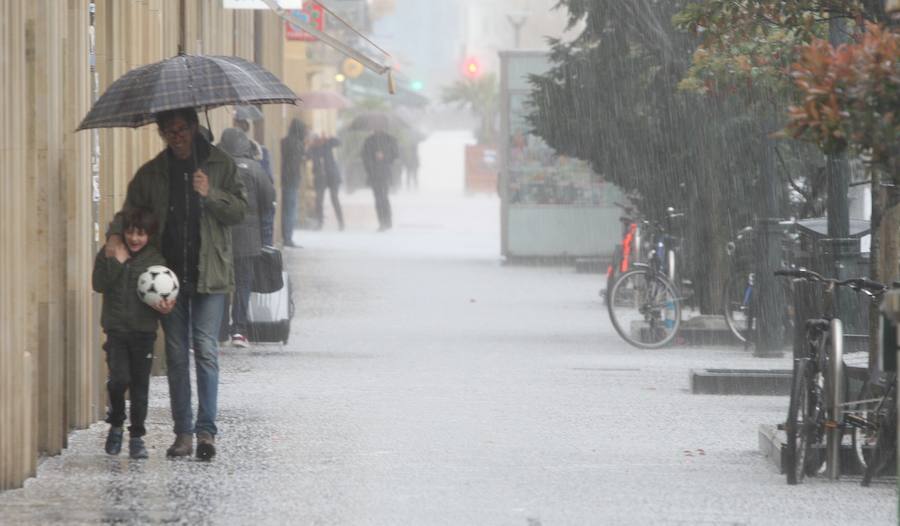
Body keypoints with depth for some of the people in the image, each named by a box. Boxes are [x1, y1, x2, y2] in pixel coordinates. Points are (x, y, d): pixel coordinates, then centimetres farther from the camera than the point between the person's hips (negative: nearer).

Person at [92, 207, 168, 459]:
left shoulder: (155, 258, 0)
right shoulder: (108, 254, 2)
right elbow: (99, 284, -9)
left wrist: (163, 306, -19)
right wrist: (117, 262, -15)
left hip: (144, 329, 0)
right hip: (116, 328, 0)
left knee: (140, 384, 5)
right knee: (119, 379, -13)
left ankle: (137, 437, 14)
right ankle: (116, 424, 13)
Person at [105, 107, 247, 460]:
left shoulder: (220, 165, 2)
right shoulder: (151, 173, 9)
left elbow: (239, 210, 0)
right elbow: (131, 210, 13)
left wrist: (211, 193, -17)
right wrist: (115, 235, -7)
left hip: (208, 274, -3)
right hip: (168, 274, 3)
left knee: (206, 351, -10)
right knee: (176, 355, 5)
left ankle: (206, 429, -10)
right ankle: (183, 432, 9)